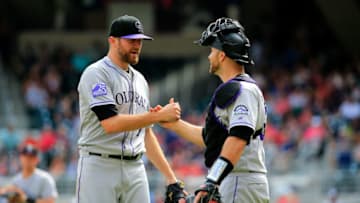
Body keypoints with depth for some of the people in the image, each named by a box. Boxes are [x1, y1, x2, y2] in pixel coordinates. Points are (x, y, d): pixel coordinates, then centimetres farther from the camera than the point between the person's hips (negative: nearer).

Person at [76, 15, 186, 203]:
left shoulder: (139, 80, 17)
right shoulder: (96, 74, -7)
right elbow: (110, 123, -20)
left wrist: (171, 178, 15)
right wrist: (160, 115, -20)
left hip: (135, 168, 7)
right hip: (99, 166, -7)